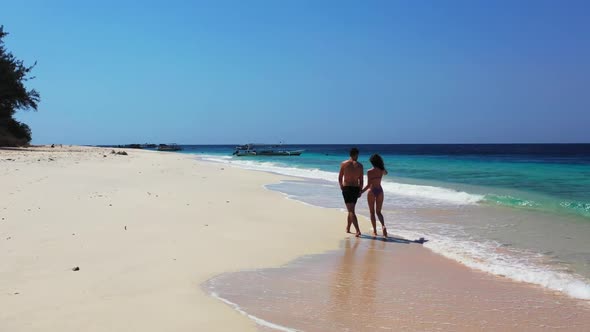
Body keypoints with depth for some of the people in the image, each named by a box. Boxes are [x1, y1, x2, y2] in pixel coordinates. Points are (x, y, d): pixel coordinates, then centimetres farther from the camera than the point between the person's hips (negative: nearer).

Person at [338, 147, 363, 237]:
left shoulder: (344, 164, -2)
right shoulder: (359, 165, 0)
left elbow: (340, 178, 4)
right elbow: (361, 180, 0)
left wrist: (341, 187, 21)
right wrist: (360, 191, 9)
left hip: (346, 188, -2)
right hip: (356, 188, 2)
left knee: (351, 210, -7)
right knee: (351, 209, 20)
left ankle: (358, 230, -19)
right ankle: (348, 228, 29)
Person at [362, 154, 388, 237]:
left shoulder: (369, 172, -13)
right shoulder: (382, 170, 0)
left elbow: (368, 185, -16)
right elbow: (386, 173, 27)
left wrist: (361, 192, -7)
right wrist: (381, 165, 29)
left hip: (372, 191, -4)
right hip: (380, 191, 4)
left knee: (372, 212, 9)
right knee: (378, 212, 11)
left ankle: (375, 231, 10)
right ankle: (383, 226, -15)